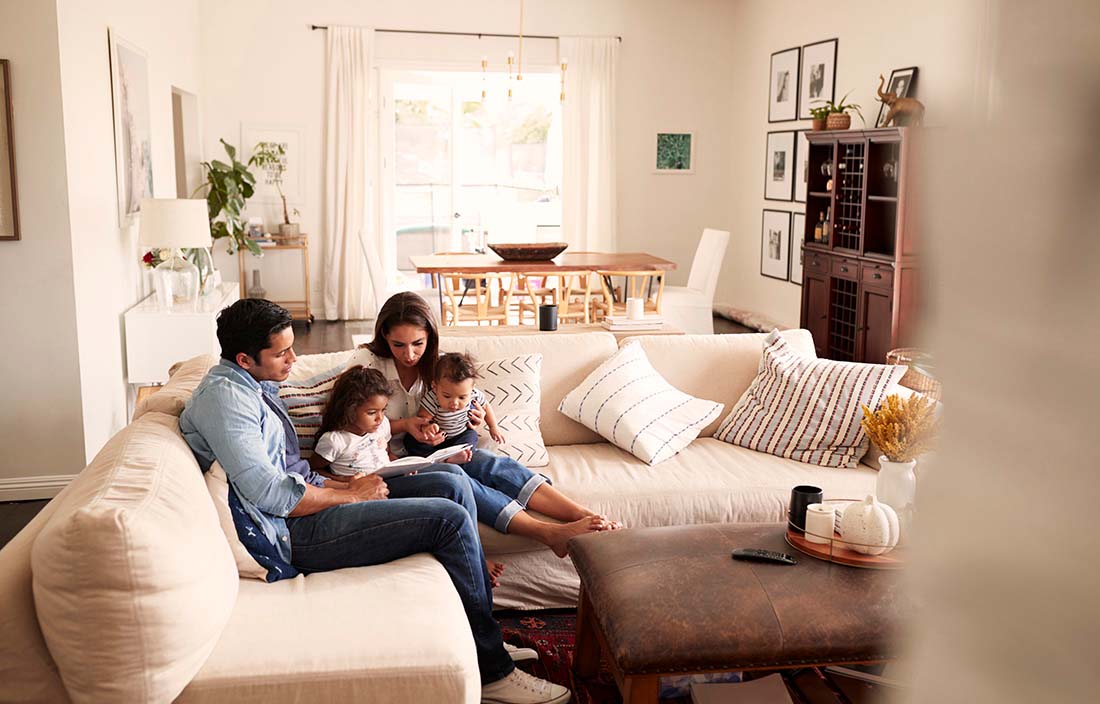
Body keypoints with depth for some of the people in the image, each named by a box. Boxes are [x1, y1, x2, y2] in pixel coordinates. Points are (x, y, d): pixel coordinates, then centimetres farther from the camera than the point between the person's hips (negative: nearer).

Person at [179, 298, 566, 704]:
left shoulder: (253, 386, 16)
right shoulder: (222, 396, -16)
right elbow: (269, 494, -23)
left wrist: (343, 484, 6)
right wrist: (351, 495, -11)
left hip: (305, 506, 11)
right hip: (294, 534, -10)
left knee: (452, 482, 2)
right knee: (450, 518, -17)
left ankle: (485, 636, 6)